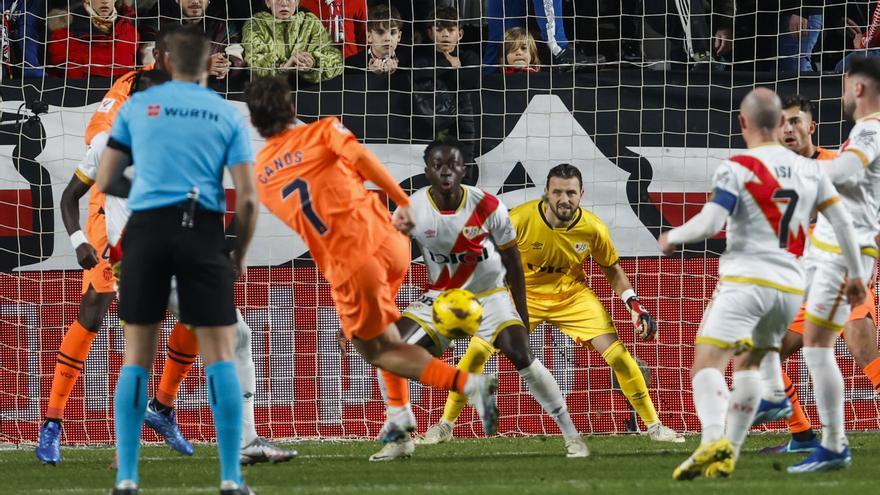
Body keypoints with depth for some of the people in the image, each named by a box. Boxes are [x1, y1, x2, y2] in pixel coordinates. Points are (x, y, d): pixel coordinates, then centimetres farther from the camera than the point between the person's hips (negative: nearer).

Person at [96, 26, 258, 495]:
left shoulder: (137, 106, 11)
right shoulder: (228, 116, 9)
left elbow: (104, 181, 12)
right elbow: (247, 199, 2)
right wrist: (239, 257, 16)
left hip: (146, 227, 1)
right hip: (203, 229, -1)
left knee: (137, 358, 8)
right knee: (219, 357, 2)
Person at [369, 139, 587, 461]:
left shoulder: (487, 208, -17)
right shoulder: (412, 210, -15)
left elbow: (513, 263, -4)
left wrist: (522, 315, -1)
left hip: (490, 295, -2)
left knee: (521, 355, -20)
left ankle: (571, 435, -7)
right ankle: (401, 440, 0)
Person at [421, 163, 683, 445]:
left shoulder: (593, 229, -19)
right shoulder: (519, 220, -26)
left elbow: (612, 269, 1)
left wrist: (634, 304, -10)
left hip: (573, 295, 1)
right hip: (523, 293, -1)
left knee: (618, 355, -12)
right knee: (477, 350, -15)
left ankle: (654, 426, 5)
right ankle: (445, 425, 3)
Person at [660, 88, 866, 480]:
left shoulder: (737, 169, -6)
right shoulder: (809, 171, 12)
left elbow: (709, 224, -14)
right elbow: (843, 222, 13)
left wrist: (672, 237, 5)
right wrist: (855, 275, 23)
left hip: (746, 280, -6)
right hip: (791, 286, 6)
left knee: (707, 364, -12)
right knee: (749, 363, 21)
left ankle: (713, 440, -36)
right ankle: (729, 454, 12)